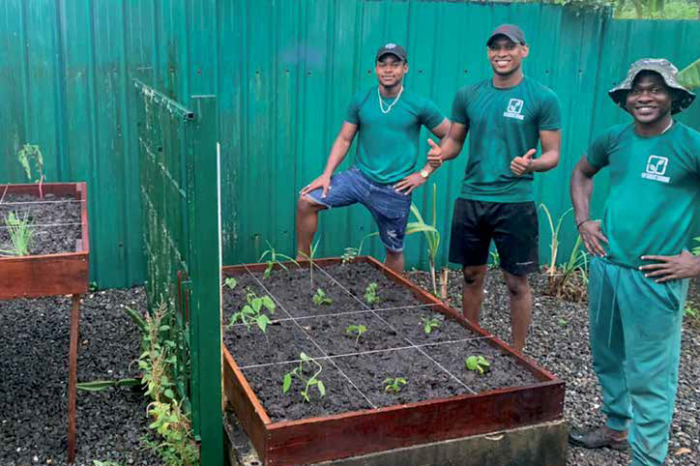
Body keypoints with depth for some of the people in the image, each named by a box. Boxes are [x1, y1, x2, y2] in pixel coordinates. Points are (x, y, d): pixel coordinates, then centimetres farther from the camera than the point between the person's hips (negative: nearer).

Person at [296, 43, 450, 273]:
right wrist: (326, 174, -9)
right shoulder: (361, 100, 0)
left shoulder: (420, 105, -7)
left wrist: (425, 172, -4)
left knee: (394, 250, 10)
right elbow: (344, 140, 2)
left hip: (395, 190, -2)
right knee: (307, 201, -13)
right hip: (359, 177, 2)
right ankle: (302, 260, 4)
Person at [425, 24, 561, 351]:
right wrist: (439, 153, -11)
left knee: (516, 281, 4)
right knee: (472, 275, 15)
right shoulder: (468, 95, 5)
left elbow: (552, 154, -4)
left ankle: (517, 355, 19)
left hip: (515, 201, -3)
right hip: (470, 199, 4)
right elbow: (455, 141, 12)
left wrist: (531, 164, -26)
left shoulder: (543, 98, -5)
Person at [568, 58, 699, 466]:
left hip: (654, 278, -6)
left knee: (649, 378, 0)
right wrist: (584, 222, 11)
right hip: (604, 266, 6)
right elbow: (581, 173, 24)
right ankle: (616, 428, 42)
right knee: (608, 357, 21)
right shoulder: (614, 138, 4)